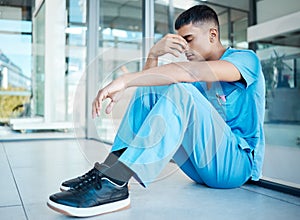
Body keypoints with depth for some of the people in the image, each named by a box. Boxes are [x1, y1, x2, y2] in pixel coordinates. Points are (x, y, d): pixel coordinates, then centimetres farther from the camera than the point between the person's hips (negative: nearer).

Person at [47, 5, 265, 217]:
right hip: (202, 166, 6)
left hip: (237, 163, -6)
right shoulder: (198, 72, 17)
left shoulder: (245, 58, -5)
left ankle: (114, 183, -38)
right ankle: (109, 168, -16)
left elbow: (192, 71, -25)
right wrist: (154, 54, -13)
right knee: (149, 89, -3)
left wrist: (125, 80, -31)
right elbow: (148, 79, 6)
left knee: (180, 91, -29)